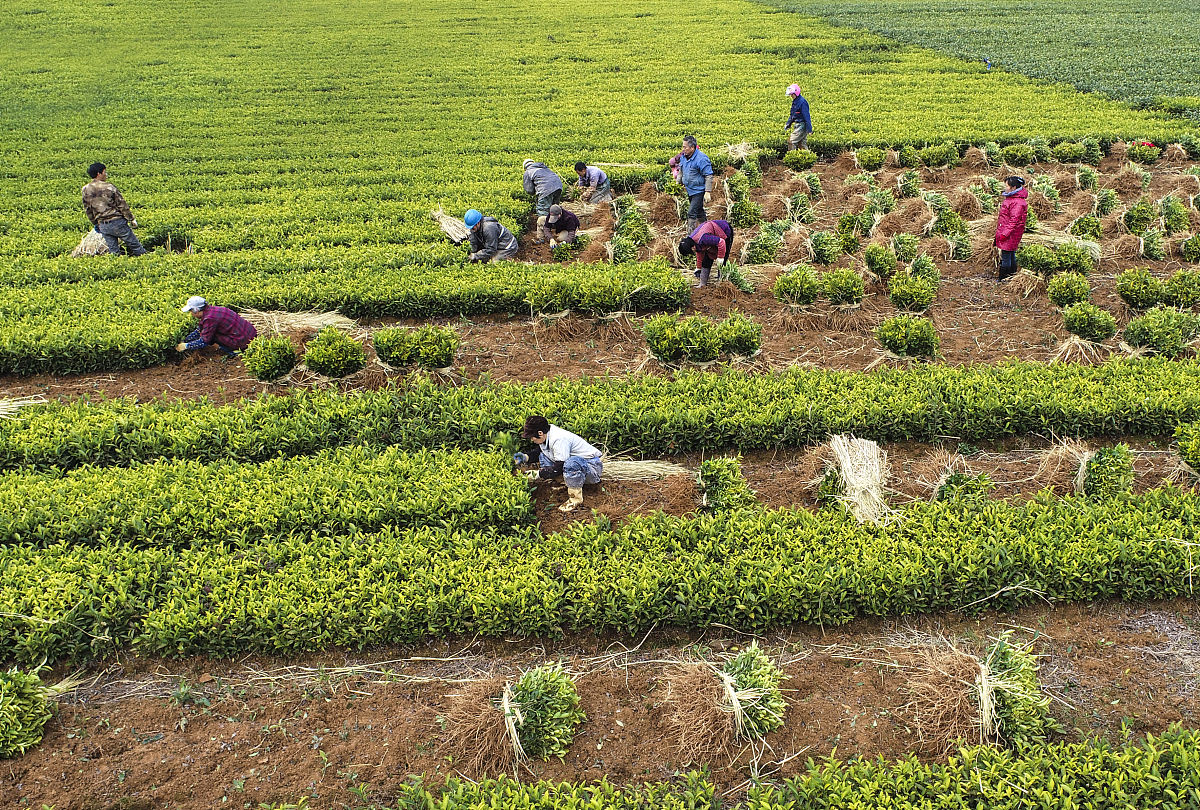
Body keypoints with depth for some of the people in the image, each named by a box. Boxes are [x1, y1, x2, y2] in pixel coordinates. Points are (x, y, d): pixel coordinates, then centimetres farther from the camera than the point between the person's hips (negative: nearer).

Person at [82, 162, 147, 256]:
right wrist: (131, 219, 0)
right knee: (135, 245, 7)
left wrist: (95, 224, 22)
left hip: (103, 226, 5)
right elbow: (122, 205, -8)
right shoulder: (109, 187, -11)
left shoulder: (86, 190, 3)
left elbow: (87, 210, 11)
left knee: (113, 250, 10)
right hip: (117, 222, -5)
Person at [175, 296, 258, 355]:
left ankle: (233, 351, -2)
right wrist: (184, 341, 23)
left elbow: (204, 341, -11)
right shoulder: (210, 310, 11)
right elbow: (199, 331, 22)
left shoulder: (210, 318, -17)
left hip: (244, 341, -9)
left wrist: (186, 346, 0)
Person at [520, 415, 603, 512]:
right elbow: (538, 451, 18)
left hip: (592, 465, -9)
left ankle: (576, 499, -22)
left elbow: (558, 469, -28)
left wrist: (538, 474, -20)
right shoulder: (546, 434, -3)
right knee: (543, 456, 8)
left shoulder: (558, 439, -29)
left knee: (571, 463, -41)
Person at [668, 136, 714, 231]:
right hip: (690, 190, 8)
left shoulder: (701, 158, -21)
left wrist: (708, 192, -24)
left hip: (699, 191, -8)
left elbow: (709, 176, -20)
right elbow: (681, 171, 21)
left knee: (692, 213, -12)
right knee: (699, 212, 20)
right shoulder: (683, 156, 3)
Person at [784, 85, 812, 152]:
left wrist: (809, 129, -21)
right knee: (802, 144, 11)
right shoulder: (795, 102, 12)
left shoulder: (802, 102, -18)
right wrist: (788, 124, 18)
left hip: (802, 125, -10)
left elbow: (806, 116, -20)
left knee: (791, 141, -11)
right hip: (797, 125, 10)